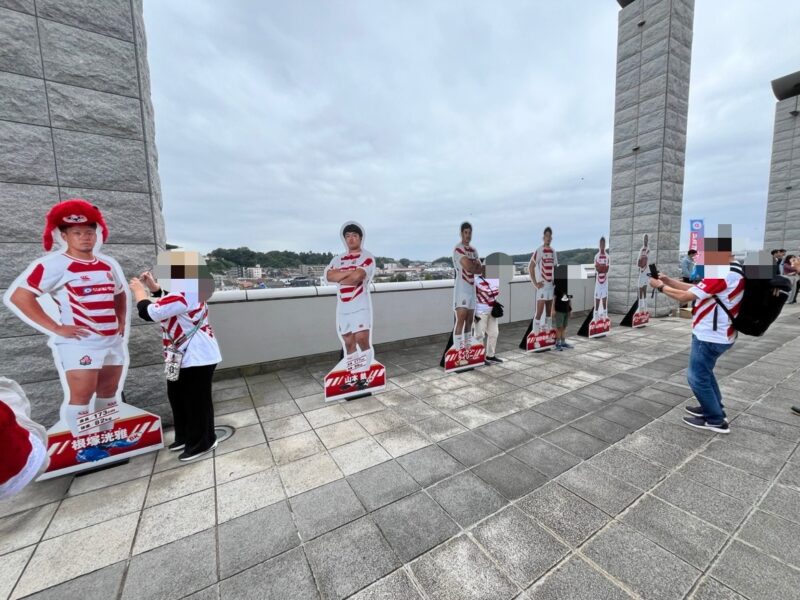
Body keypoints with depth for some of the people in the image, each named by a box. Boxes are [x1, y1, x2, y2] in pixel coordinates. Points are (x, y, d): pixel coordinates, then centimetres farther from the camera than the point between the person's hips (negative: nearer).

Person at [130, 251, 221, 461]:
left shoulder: (183, 295, -28)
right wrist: (152, 285, 12)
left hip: (197, 358, -11)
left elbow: (148, 312, -23)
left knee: (196, 401, 3)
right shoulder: (185, 289, 8)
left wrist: (138, 290, -5)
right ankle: (185, 436, 39)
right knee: (177, 396, 22)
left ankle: (202, 443, 21)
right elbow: (166, 303, 25)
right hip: (184, 357, 11)